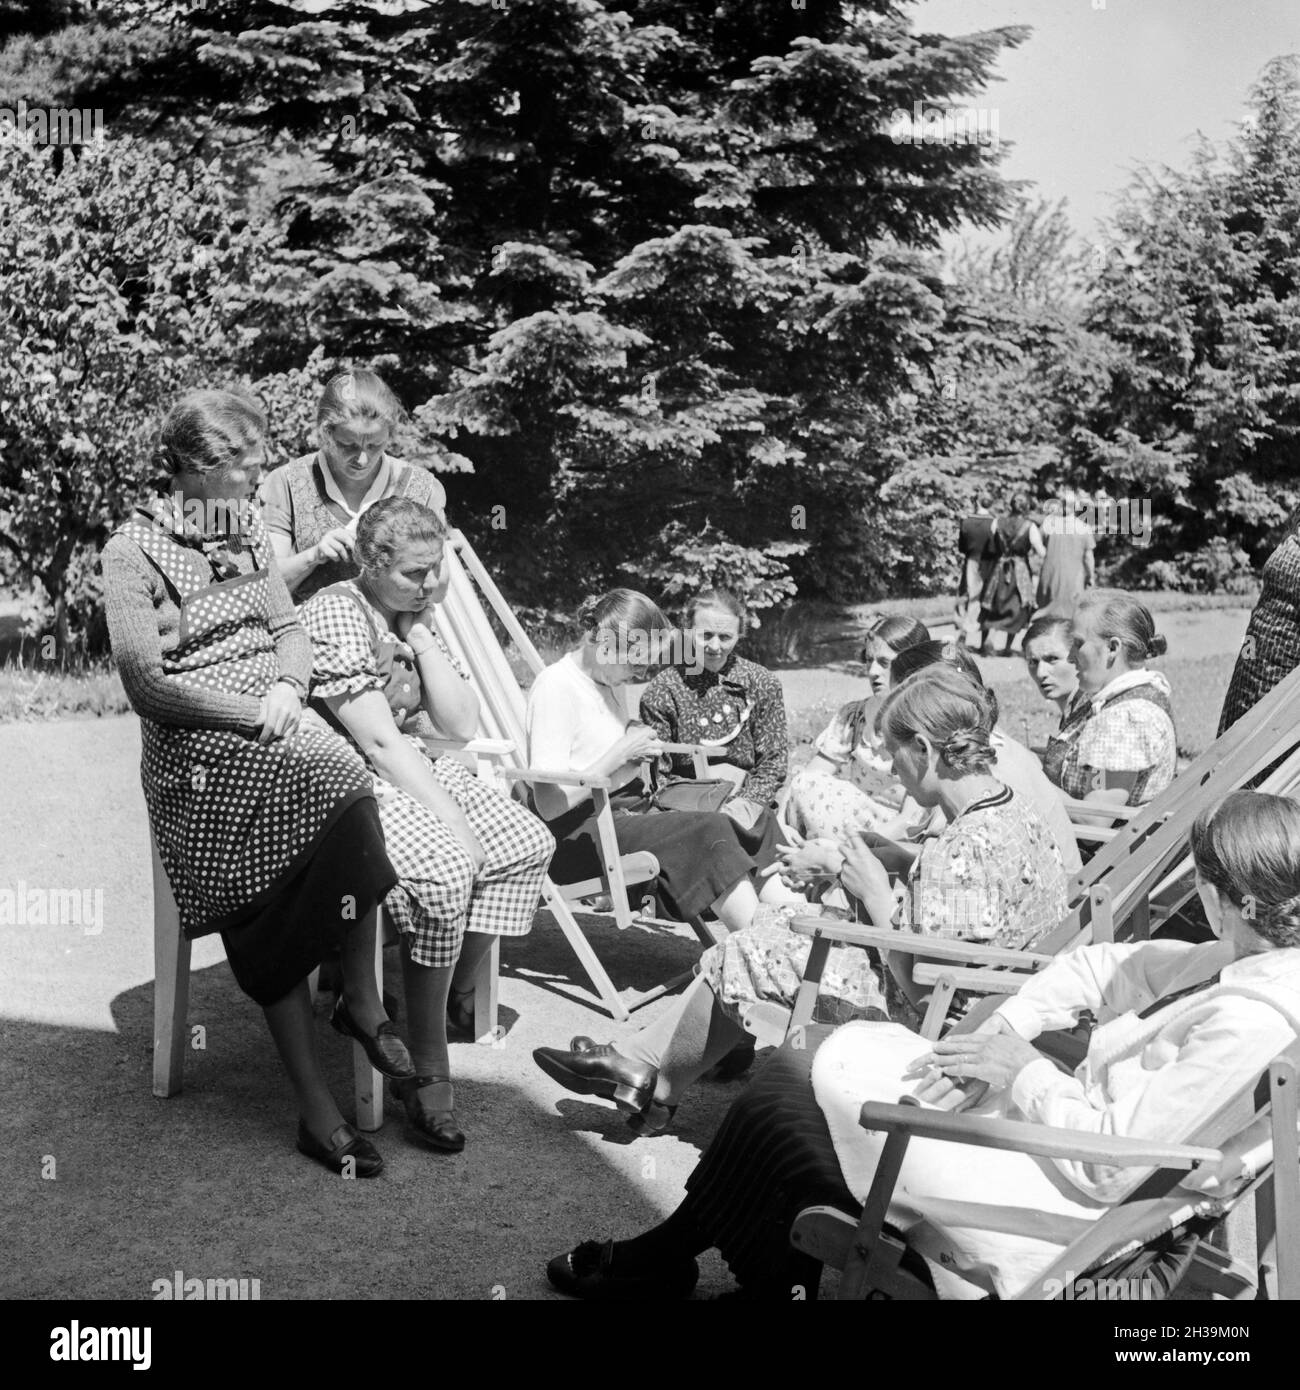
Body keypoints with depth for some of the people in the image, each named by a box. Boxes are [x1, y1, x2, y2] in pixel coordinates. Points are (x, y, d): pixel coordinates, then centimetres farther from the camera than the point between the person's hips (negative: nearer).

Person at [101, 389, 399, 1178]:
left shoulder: (247, 529, 15)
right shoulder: (135, 551, -3)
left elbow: (290, 630, 15)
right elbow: (148, 683, -9)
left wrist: (287, 687, -8)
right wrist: (253, 713, -17)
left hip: (274, 732, 5)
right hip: (196, 751, -5)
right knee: (344, 790, -29)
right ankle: (362, 1003, -18)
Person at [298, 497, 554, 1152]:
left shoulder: (413, 616, 12)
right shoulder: (335, 615, -16)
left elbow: (461, 725, 5)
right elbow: (377, 741, -22)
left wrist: (422, 636, -3)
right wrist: (453, 822, -23)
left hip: (404, 770, 9)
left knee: (528, 843, -4)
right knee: (444, 869, -32)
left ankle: (458, 998, 8)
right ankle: (428, 1076, -23)